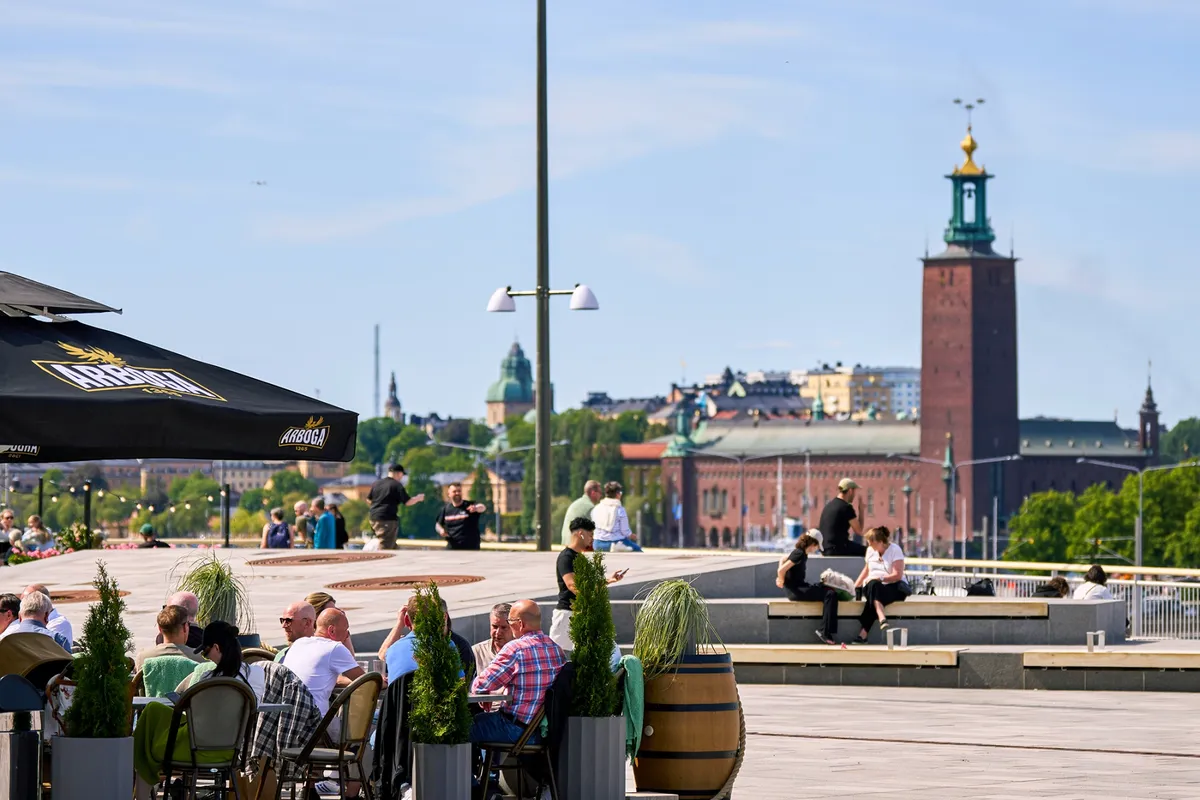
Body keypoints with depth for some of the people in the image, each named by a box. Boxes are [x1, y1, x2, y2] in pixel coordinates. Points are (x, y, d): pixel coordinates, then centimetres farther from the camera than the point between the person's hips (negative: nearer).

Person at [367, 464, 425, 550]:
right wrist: (418, 498, 9)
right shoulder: (397, 485, -8)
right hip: (388, 519, -8)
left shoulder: (376, 483, 12)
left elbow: (369, 500, 19)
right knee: (386, 547, -8)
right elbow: (408, 502, -9)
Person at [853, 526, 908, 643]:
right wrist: (854, 586, 16)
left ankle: (863, 634, -45)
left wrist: (880, 578, -24)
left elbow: (897, 575, -12)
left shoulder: (895, 550, -5)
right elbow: (866, 570, 25)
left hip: (894, 587, -4)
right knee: (873, 585, -36)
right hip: (874, 586, 4)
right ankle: (882, 619, -55)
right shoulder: (870, 550, 11)